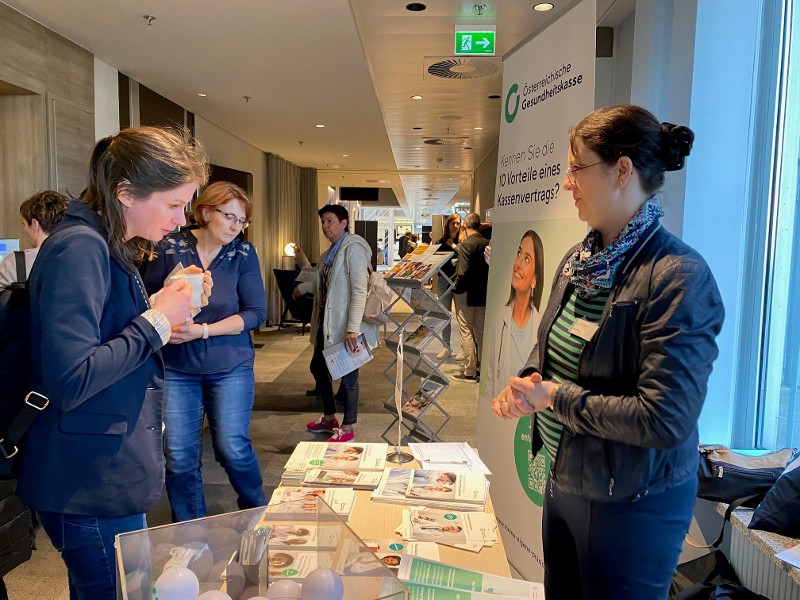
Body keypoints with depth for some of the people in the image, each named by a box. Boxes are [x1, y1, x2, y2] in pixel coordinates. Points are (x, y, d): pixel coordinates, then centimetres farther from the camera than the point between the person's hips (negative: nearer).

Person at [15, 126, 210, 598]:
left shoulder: (111, 246, 9)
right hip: (89, 489, -9)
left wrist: (168, 304, 2)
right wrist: (156, 320, -21)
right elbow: (70, 381, -27)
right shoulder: (79, 248, -21)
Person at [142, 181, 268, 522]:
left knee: (232, 448, 3)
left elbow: (256, 312, -7)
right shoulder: (170, 247, -2)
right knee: (179, 457, 5)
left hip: (230, 366, 0)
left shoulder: (243, 253, -2)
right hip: (176, 368, 1)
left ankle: (257, 516, 31)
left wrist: (202, 331, -17)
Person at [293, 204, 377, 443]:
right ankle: (329, 418, 36)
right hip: (327, 323, 10)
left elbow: (359, 290, -22)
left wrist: (353, 329, -28)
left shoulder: (353, 248, -15)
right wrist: (302, 288, 43)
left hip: (345, 326, -10)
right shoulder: (331, 251, 14)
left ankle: (347, 429, 17)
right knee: (318, 367, 19)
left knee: (347, 375, 2)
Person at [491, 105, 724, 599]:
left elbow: (665, 418, -27)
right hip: (564, 480, 7)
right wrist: (527, 383, -7)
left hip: (634, 503, -7)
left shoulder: (679, 276, -23)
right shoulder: (580, 260, 2)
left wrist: (555, 399, -20)